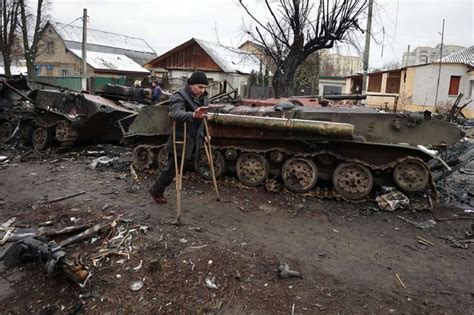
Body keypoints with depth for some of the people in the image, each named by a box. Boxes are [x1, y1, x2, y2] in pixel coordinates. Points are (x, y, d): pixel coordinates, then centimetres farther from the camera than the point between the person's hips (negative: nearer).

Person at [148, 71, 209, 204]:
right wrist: (193, 115, -57)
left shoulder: (203, 98, 8)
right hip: (180, 141, -7)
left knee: (172, 169, 17)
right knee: (171, 169, 5)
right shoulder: (179, 97, -18)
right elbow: (176, 113, -39)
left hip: (193, 142, 7)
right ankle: (156, 191, 28)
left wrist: (205, 134, 18)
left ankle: (158, 190, 36)